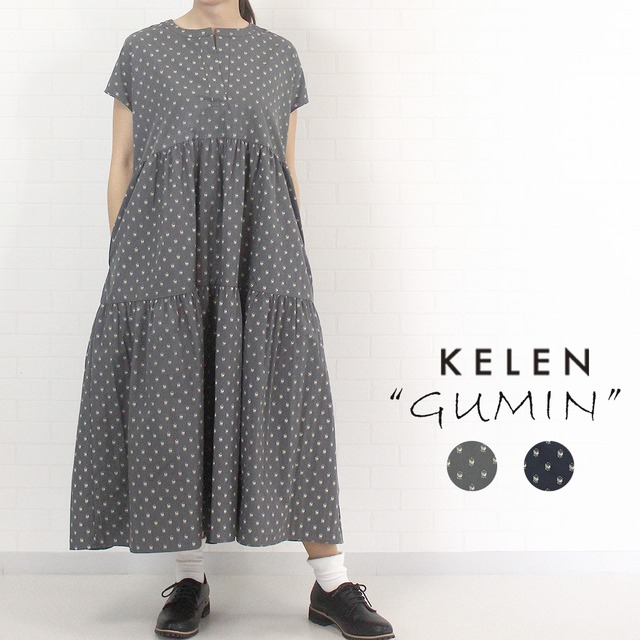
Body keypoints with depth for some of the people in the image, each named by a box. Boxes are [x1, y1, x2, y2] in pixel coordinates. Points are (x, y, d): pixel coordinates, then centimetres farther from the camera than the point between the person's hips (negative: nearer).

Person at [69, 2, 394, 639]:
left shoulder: (278, 53, 16)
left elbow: (289, 169, 14)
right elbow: (121, 165, 10)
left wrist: (290, 262, 8)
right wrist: (122, 262, 2)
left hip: (258, 240, 0)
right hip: (165, 242, 0)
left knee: (283, 398, -4)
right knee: (172, 400, -1)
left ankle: (332, 585, 1)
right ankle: (189, 579, 12)